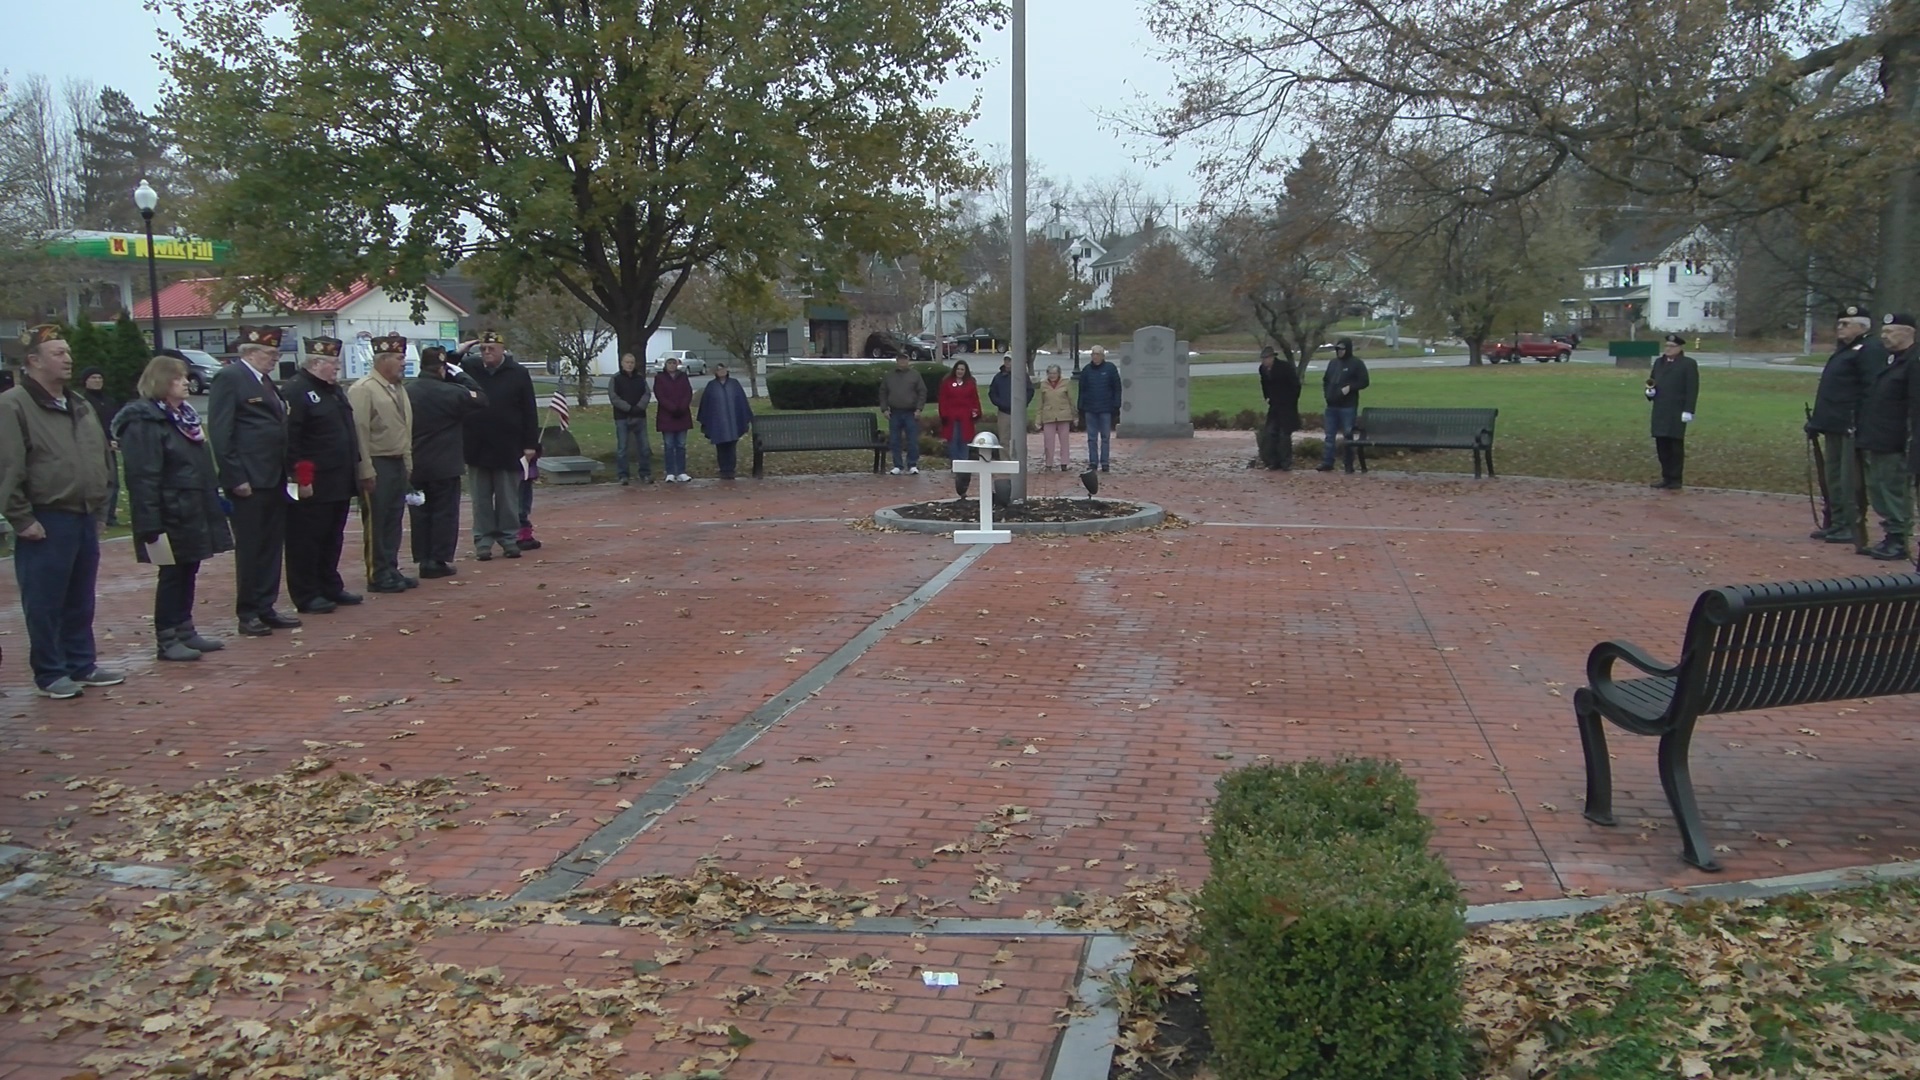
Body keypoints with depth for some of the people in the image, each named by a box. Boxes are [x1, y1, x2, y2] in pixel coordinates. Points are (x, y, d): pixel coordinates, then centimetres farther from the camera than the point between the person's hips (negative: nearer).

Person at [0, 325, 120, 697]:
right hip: (45, 522, -7)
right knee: (45, 604, 1)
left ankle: (81, 665, 24)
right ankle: (49, 674, 9)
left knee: (81, 601, 14)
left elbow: (100, 460, 21)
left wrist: (100, 510, 17)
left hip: (85, 519, 7)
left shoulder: (80, 405, 15)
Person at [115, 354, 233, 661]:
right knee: (173, 575, -3)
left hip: (193, 512, 9)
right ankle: (166, 640, 5)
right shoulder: (144, 423, -15)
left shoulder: (184, 415, 15)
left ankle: (185, 631, 21)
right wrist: (151, 525, -25)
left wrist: (213, 503, 19)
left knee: (188, 572, 13)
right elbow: (144, 478, -20)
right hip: (171, 516, -9)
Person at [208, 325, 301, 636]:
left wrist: (287, 471, 12)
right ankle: (247, 614, 8)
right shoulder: (229, 378, -8)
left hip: (275, 479, 8)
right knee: (250, 549, 0)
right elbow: (220, 433, -14)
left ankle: (266, 608, 19)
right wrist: (236, 478, -17)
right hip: (250, 481, -8)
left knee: (272, 547, 11)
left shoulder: (265, 381, 18)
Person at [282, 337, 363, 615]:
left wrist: (354, 470, 18)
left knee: (332, 539, 16)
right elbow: (290, 440, -19)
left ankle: (331, 588, 26)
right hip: (312, 486, -9)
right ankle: (306, 597, 5)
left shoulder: (334, 390, 17)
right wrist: (301, 478, -20)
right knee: (307, 540, 0)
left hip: (340, 483, 9)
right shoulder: (296, 391, -13)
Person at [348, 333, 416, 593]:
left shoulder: (398, 389, 15)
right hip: (377, 465, -8)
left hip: (398, 464, 8)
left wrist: (408, 463, 15)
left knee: (394, 521, 12)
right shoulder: (363, 389, -12)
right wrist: (366, 471, -19)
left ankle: (391, 570, 19)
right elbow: (359, 432, -16)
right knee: (376, 523, -2)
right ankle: (378, 576, 4)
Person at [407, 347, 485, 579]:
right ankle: (439, 560, 1)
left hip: (414, 465, 5)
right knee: (444, 512, 2)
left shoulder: (405, 392, 3)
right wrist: (461, 377, 2)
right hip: (445, 466, -5)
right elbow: (480, 400, -4)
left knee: (420, 512, 11)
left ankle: (423, 559, 12)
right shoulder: (451, 392, -14)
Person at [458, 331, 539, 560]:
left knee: (508, 498, 6)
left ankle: (509, 539, 15)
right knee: (481, 498, 7)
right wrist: (456, 355, -3)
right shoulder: (468, 368, 4)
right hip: (477, 447, 2)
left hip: (508, 448, -2)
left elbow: (530, 411, -2)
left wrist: (530, 444, -6)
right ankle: (483, 541, 12)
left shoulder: (518, 373, -2)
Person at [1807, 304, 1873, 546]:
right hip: (1835, 427, 10)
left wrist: (1859, 424, -25)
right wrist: (1818, 421, 19)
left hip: (1851, 428, -10)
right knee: (1834, 476, 13)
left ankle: (1852, 528, -1)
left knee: (1850, 479, -6)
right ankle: (1837, 523, 20)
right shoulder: (1844, 350, 20)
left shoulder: (1868, 351, -11)